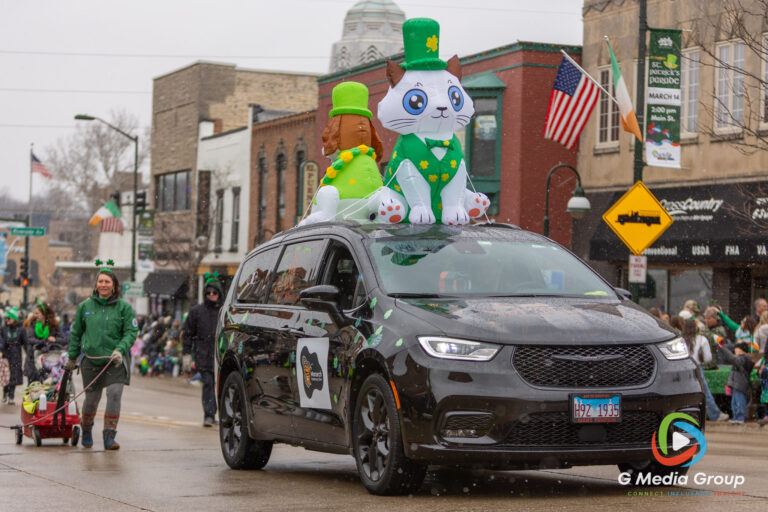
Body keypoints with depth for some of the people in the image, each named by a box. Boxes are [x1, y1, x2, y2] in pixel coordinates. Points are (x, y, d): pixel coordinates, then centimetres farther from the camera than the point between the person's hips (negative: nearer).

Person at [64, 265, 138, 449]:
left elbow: (131, 332, -4)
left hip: (115, 361, -1)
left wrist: (120, 350, -19)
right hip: (91, 360, 1)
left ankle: (109, 435, -9)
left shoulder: (124, 307, -1)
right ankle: (86, 429, 35)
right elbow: (76, 333, 14)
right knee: (91, 399, 7)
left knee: (114, 393, -17)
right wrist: (72, 357, 17)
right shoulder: (85, 306, 4)